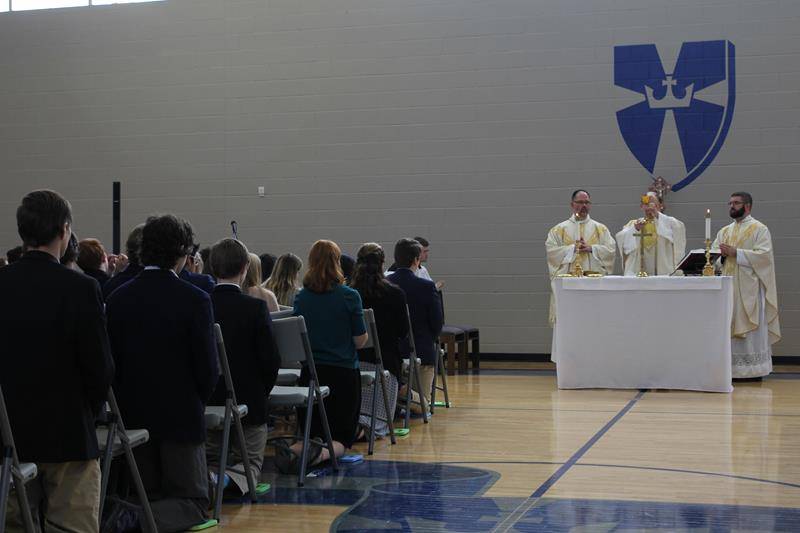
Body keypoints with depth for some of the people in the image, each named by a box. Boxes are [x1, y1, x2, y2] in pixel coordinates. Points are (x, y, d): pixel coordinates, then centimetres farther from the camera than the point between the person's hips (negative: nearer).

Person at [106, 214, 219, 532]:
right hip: (182, 415, -4)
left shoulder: (118, 298, -2)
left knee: (146, 495, 21)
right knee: (192, 500, 8)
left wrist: (126, 403, 14)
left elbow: (111, 362, 1)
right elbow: (207, 366, -11)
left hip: (133, 414, 4)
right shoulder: (195, 300, -14)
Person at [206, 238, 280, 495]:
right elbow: (271, 360, -12)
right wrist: (261, 393, 6)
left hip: (207, 406, 3)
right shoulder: (255, 307, -14)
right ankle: (231, 482, -21)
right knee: (249, 463, 12)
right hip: (248, 403, -3)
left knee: (209, 461, 21)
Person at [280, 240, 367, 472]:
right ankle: (322, 454, -24)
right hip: (344, 372, -3)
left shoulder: (301, 298, -1)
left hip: (311, 372, 3)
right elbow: (360, 340, -5)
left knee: (312, 431, 14)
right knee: (342, 437, 9)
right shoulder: (349, 296, -10)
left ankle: (294, 451, -18)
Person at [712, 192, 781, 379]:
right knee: (729, 328, 4)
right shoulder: (725, 231, 17)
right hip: (728, 286, 6)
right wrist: (721, 254, -10)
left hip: (749, 288, -6)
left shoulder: (759, 229, -1)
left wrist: (736, 253, -18)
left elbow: (764, 254, -13)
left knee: (751, 328, -5)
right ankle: (731, 367, 8)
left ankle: (753, 369, -2)